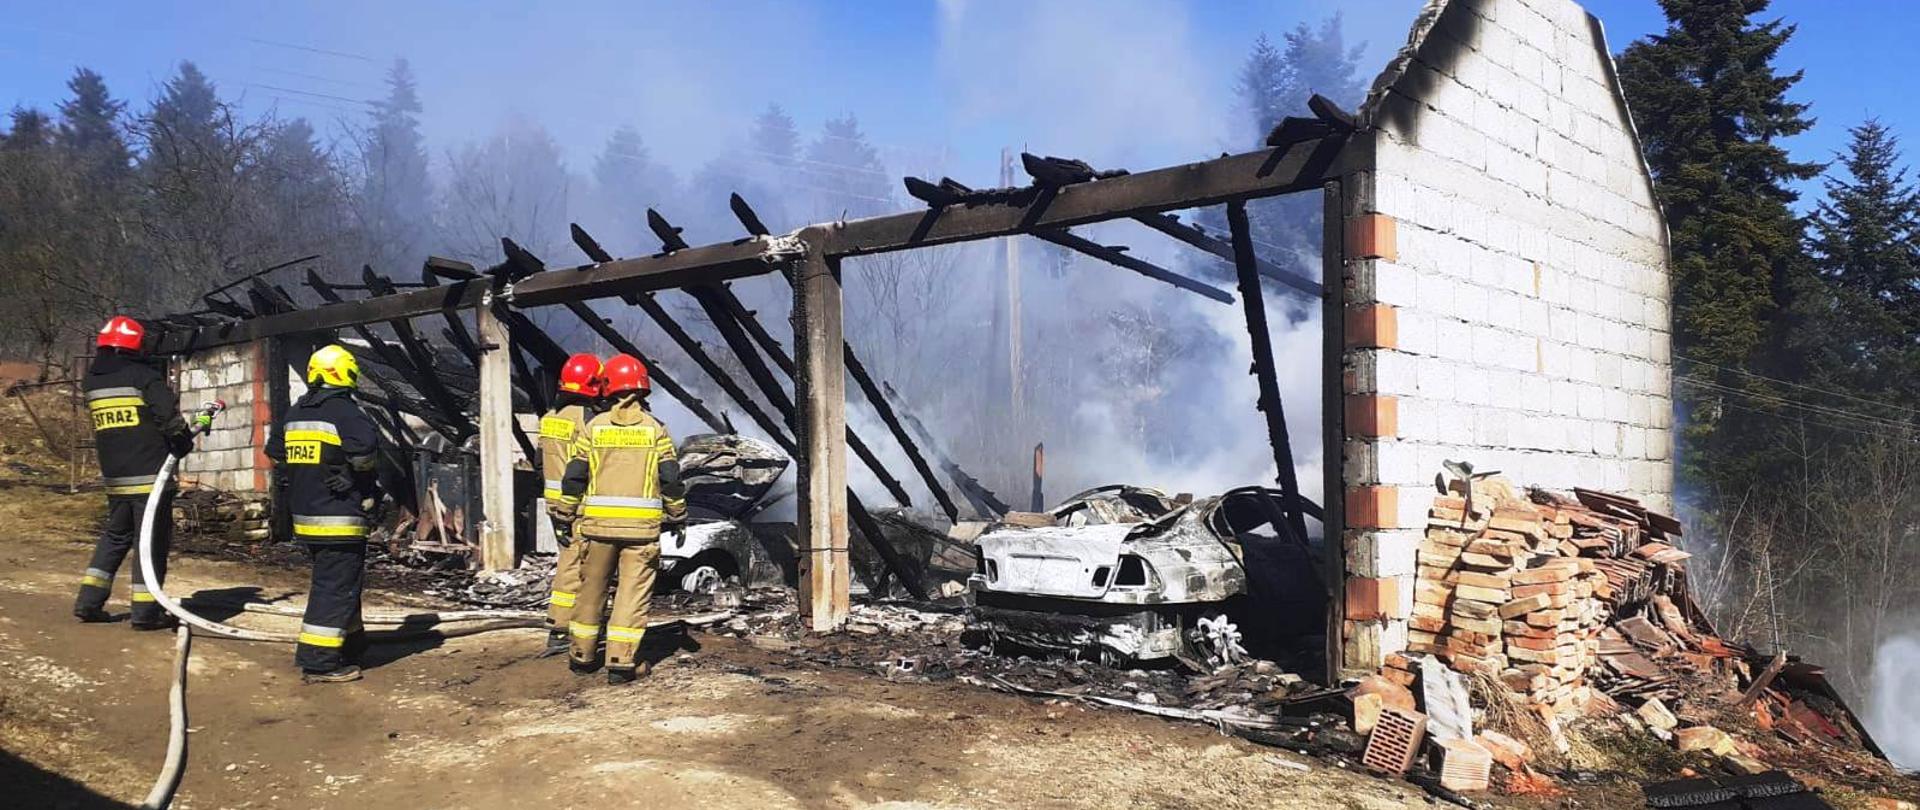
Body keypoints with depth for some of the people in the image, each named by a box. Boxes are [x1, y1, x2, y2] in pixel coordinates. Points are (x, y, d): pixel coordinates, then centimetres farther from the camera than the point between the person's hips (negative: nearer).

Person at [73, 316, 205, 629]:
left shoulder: (92, 380, 10)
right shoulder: (143, 375, -11)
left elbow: (106, 425, 16)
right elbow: (169, 415, -18)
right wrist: (184, 442, 0)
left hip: (114, 476, 7)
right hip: (150, 474, -7)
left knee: (115, 535, 21)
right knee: (152, 540, 0)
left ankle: (89, 601, 19)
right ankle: (146, 611, 2)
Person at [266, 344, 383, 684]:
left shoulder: (295, 414, 13)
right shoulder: (344, 411, -13)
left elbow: (275, 450, 24)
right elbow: (365, 443, -30)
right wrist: (358, 474, -11)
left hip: (303, 516, 9)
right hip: (338, 519, -9)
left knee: (331, 581, 21)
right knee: (336, 587, -4)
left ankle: (351, 642, 33)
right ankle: (318, 662, -5)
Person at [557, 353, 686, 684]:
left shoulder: (593, 426, 4)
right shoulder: (655, 429, 1)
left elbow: (574, 476, 4)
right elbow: (671, 479, 1)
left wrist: (568, 514, 14)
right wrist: (677, 516, 11)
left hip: (598, 521, 2)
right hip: (642, 524, -2)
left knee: (592, 588, 14)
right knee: (633, 592, 2)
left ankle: (582, 656, 25)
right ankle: (622, 662, -1)